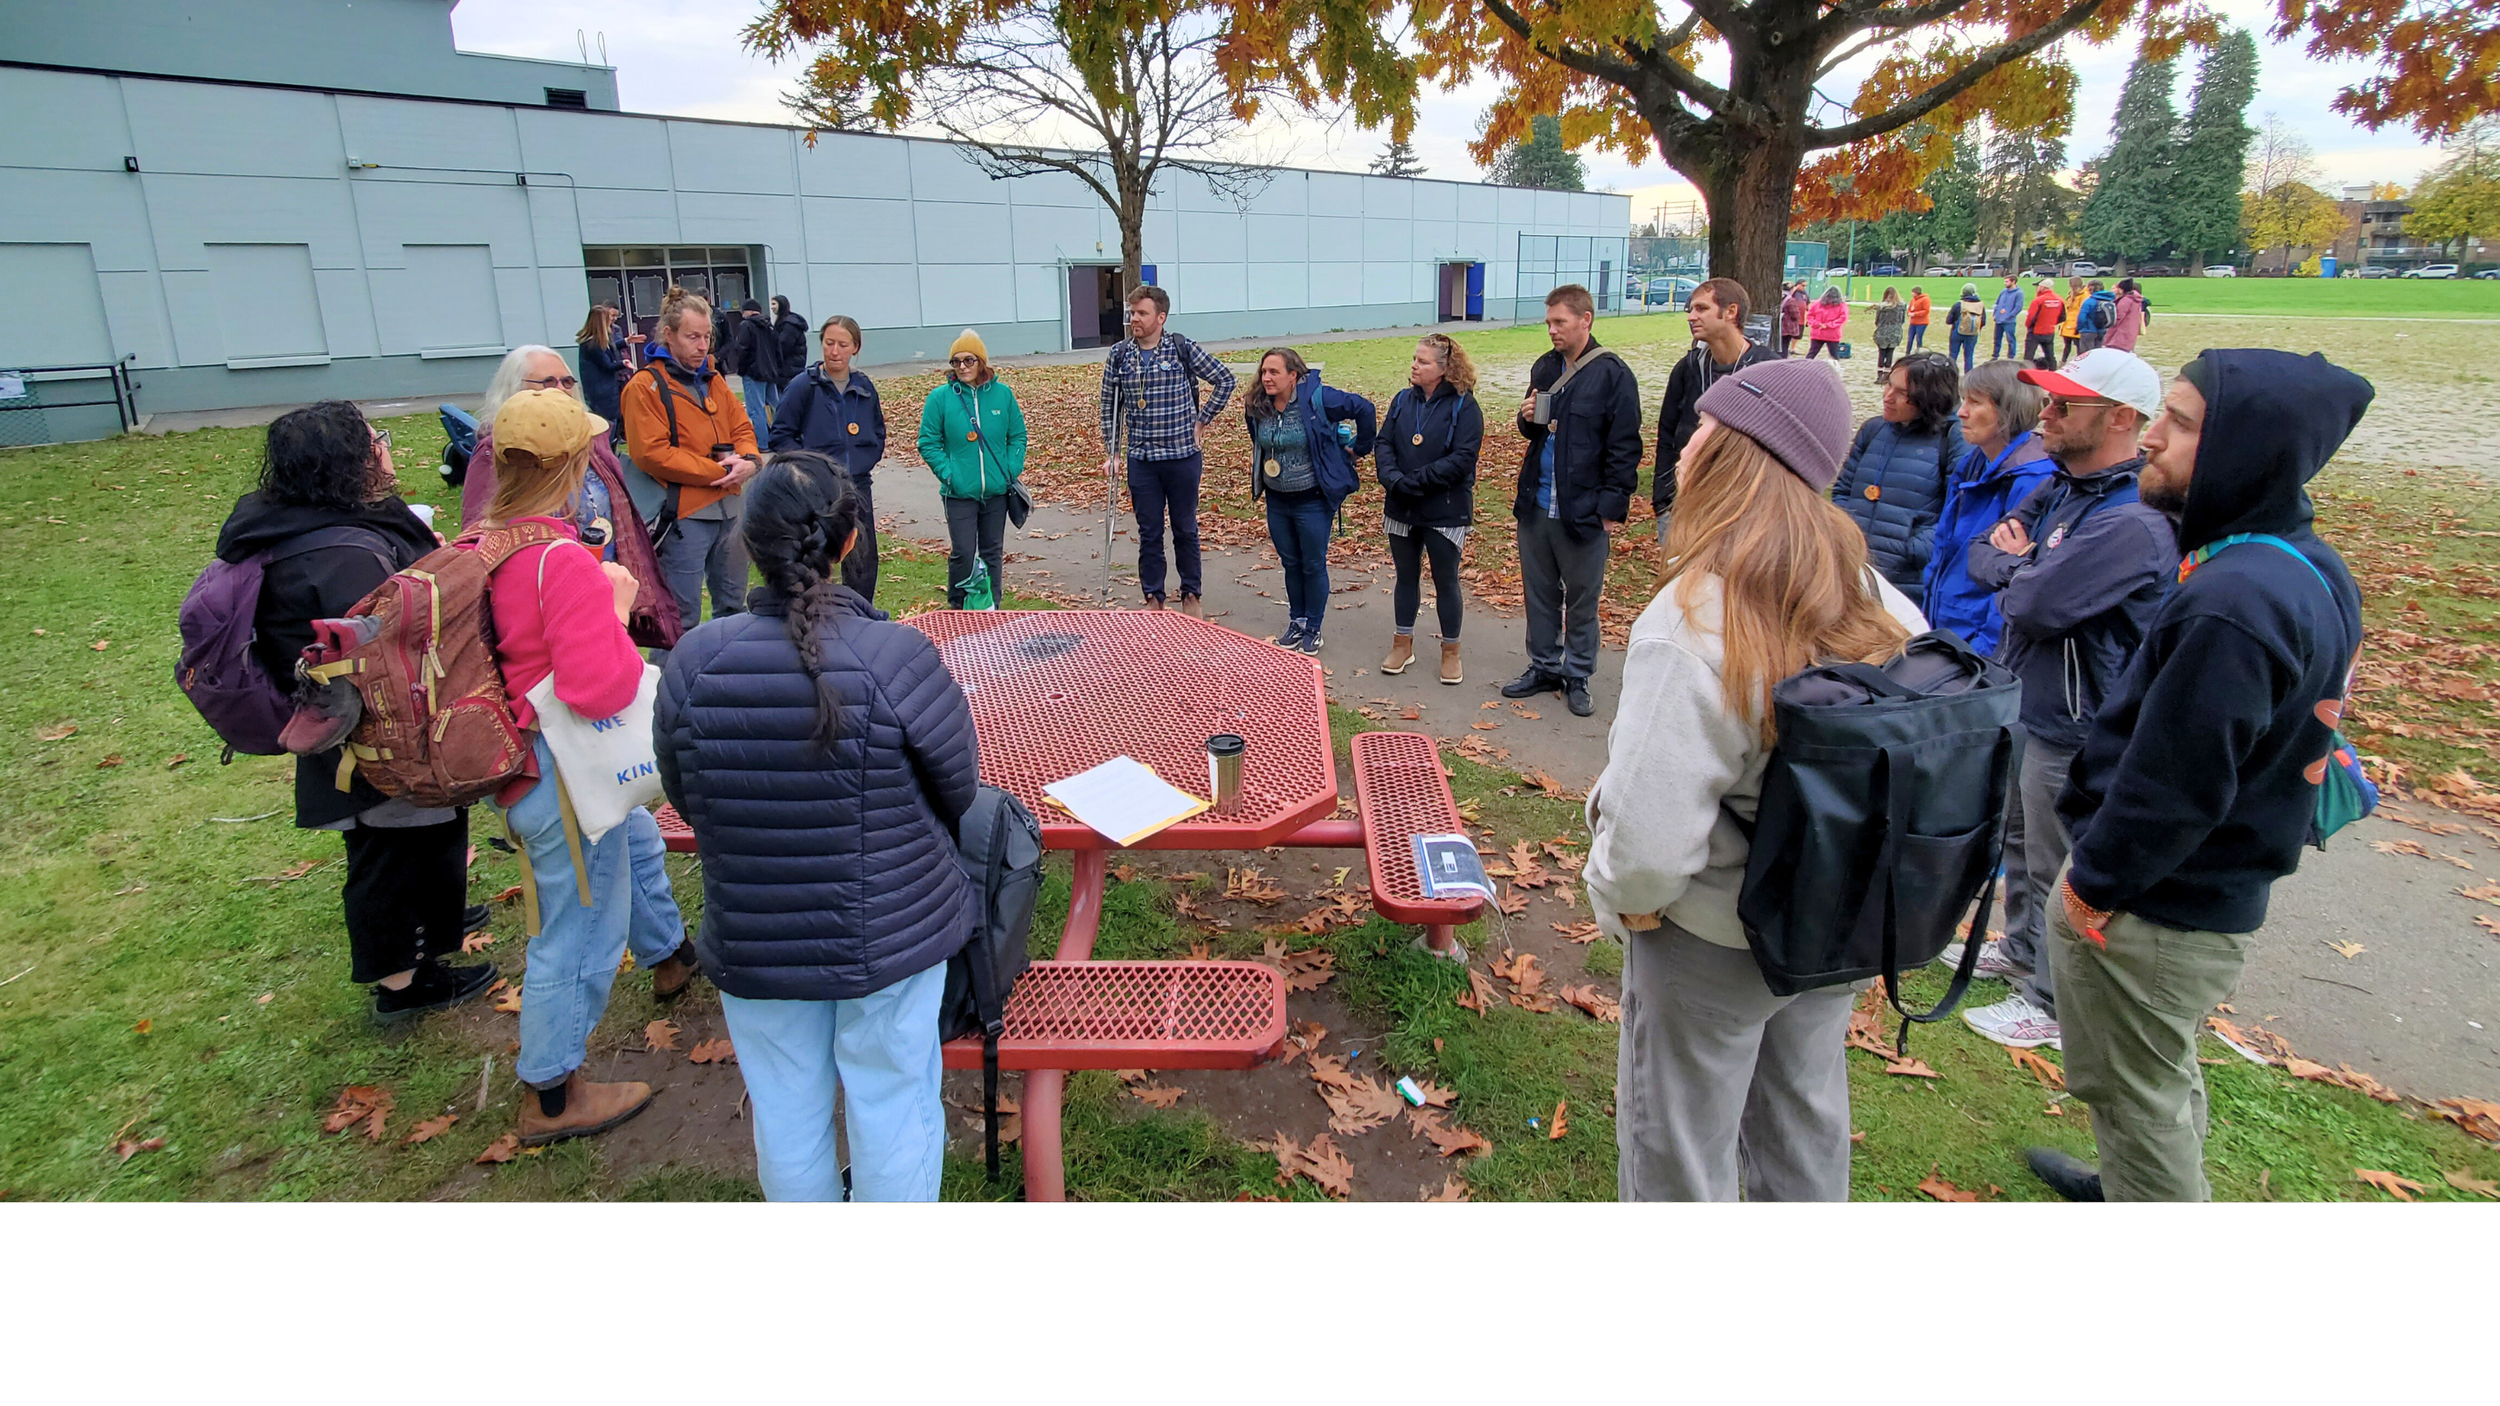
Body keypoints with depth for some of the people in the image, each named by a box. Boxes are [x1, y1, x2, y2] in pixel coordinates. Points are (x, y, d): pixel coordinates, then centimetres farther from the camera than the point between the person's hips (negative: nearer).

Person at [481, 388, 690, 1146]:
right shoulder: (562, 561, -29)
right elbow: (601, 685, -33)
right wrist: (619, 606, -19)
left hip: (518, 758, 10)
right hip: (563, 773, -10)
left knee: (636, 840, 33)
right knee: (581, 929, 7)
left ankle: (674, 949, 60)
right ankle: (551, 1098, 23)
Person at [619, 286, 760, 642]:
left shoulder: (713, 379, 14)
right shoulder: (646, 385, -9)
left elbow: (741, 426, 17)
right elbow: (652, 454, -16)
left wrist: (747, 459, -6)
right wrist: (717, 471, -16)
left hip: (728, 510, 7)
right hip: (683, 516, -7)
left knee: (733, 605, 19)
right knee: (683, 619, -3)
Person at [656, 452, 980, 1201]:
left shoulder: (693, 662, -16)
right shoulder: (899, 657, -24)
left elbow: (686, 803, -1)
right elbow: (960, 790, -10)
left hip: (752, 941, 3)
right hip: (892, 935, -2)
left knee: (785, 1110, 23)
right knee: (892, 1103, 18)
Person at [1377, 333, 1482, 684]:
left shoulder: (1464, 407, -11)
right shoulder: (1404, 400, 5)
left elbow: (1462, 459, -19)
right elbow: (1384, 442, 1)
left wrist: (1414, 481, -22)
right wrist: (1391, 477, -19)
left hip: (1445, 511, -5)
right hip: (1401, 509, 5)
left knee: (1445, 580, 6)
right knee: (1406, 576, 15)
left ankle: (1450, 651, 20)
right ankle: (1403, 643, 29)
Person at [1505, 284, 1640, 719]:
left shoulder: (1612, 374, -10)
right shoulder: (1544, 368, 9)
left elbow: (1624, 448, -10)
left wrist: (1613, 508, -13)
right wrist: (1528, 419, -2)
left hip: (1583, 512, -6)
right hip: (1536, 505, 6)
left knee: (1582, 600, 8)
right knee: (1539, 593, 15)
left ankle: (1577, 676, 21)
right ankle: (1544, 667, 29)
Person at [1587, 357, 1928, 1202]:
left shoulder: (1691, 625, -31)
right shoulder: (1872, 597, -10)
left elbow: (1649, 838, -32)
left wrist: (1621, 899, -11)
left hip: (1715, 940, -6)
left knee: (1680, 1154, 17)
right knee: (1805, 1122, 29)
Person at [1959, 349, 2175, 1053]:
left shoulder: (2133, 521, -27)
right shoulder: (2063, 486, 4)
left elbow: (2035, 605, -30)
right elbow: (1981, 556, 7)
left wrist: (2011, 561, -9)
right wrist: (2017, 562, -15)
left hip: (2070, 728, -9)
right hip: (2022, 701, 9)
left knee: (2056, 869, 7)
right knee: (2018, 838, 26)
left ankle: (2053, 1002, 25)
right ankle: (2021, 949, 47)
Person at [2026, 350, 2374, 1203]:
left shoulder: (2234, 604, -31)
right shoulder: (2312, 567, 2)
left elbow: (2169, 785, -28)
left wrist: (2093, 884, -13)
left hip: (2147, 912, -10)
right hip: (2224, 895, 10)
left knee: (2135, 1095, 11)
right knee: (2164, 1076, 29)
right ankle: (2137, 1188, 50)